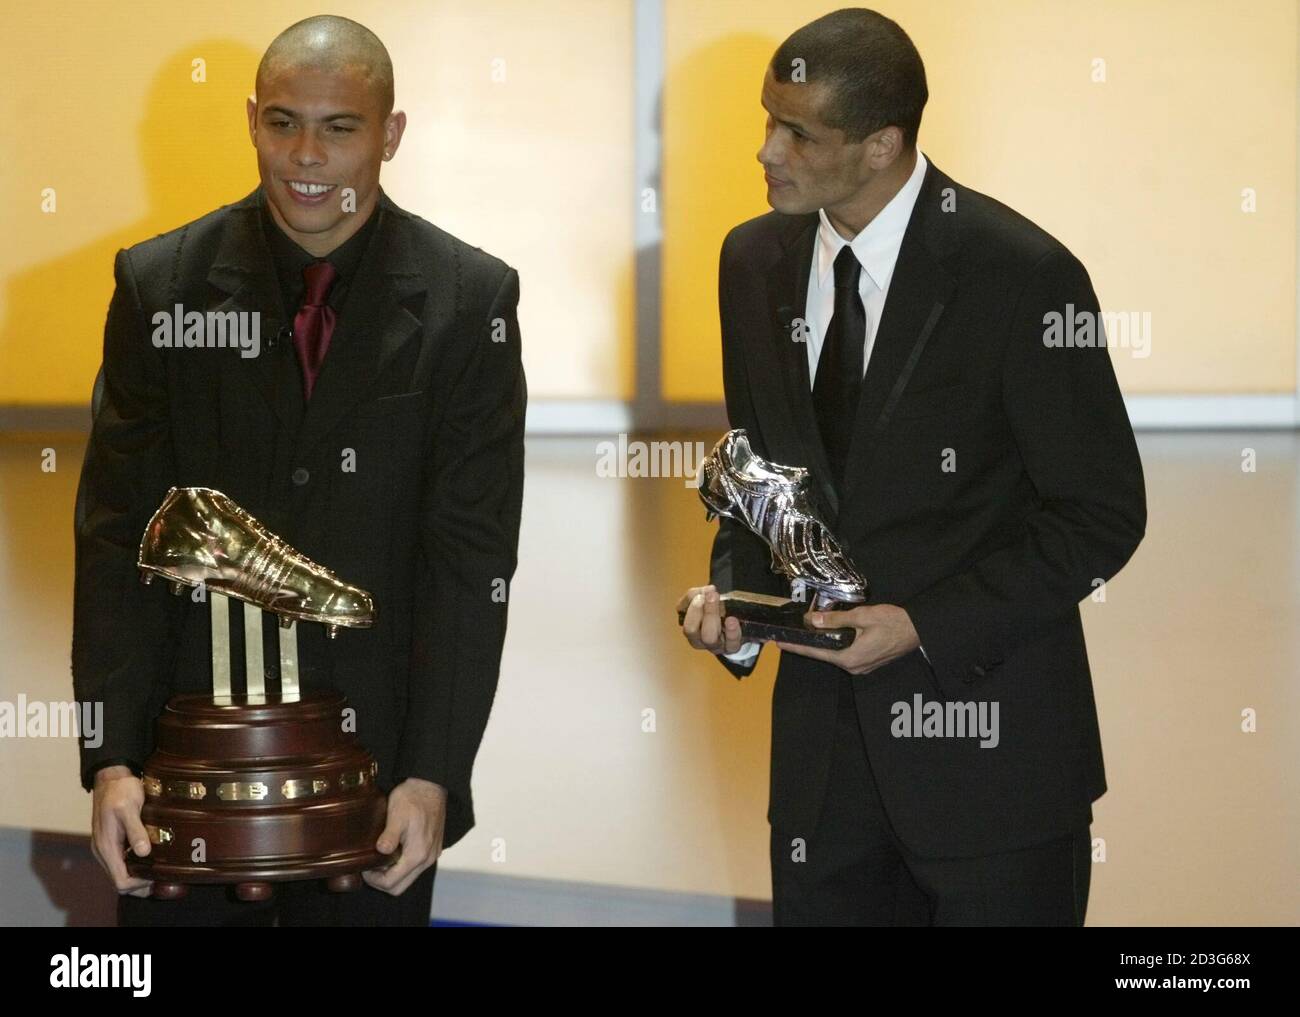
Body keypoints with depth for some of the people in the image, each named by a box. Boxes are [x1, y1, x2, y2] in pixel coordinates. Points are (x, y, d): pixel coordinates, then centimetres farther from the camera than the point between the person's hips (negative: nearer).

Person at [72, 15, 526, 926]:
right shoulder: (161, 285, -2)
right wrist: (111, 760, -11)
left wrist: (433, 775, -13)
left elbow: (472, 557, -6)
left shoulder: (469, 300, -4)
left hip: (374, 751, -1)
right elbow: (118, 534, -3)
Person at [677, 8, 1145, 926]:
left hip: (986, 738, -5)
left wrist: (925, 626, -17)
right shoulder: (755, 262, 4)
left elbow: (1102, 514, -10)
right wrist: (732, 591, -4)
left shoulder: (1022, 275, -14)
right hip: (823, 738, 5)